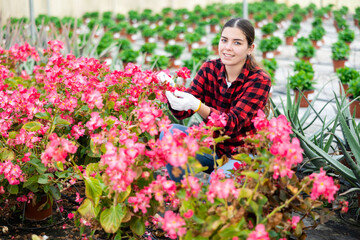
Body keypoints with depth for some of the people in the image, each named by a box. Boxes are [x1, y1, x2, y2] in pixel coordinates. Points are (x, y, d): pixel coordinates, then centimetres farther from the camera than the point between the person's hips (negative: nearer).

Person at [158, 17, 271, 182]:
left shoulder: (259, 80, -16)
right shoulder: (209, 69, -3)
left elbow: (233, 124, -28)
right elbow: (182, 112, -10)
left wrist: (196, 105, -44)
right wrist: (171, 91, -33)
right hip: (213, 146, 5)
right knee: (171, 133, -18)